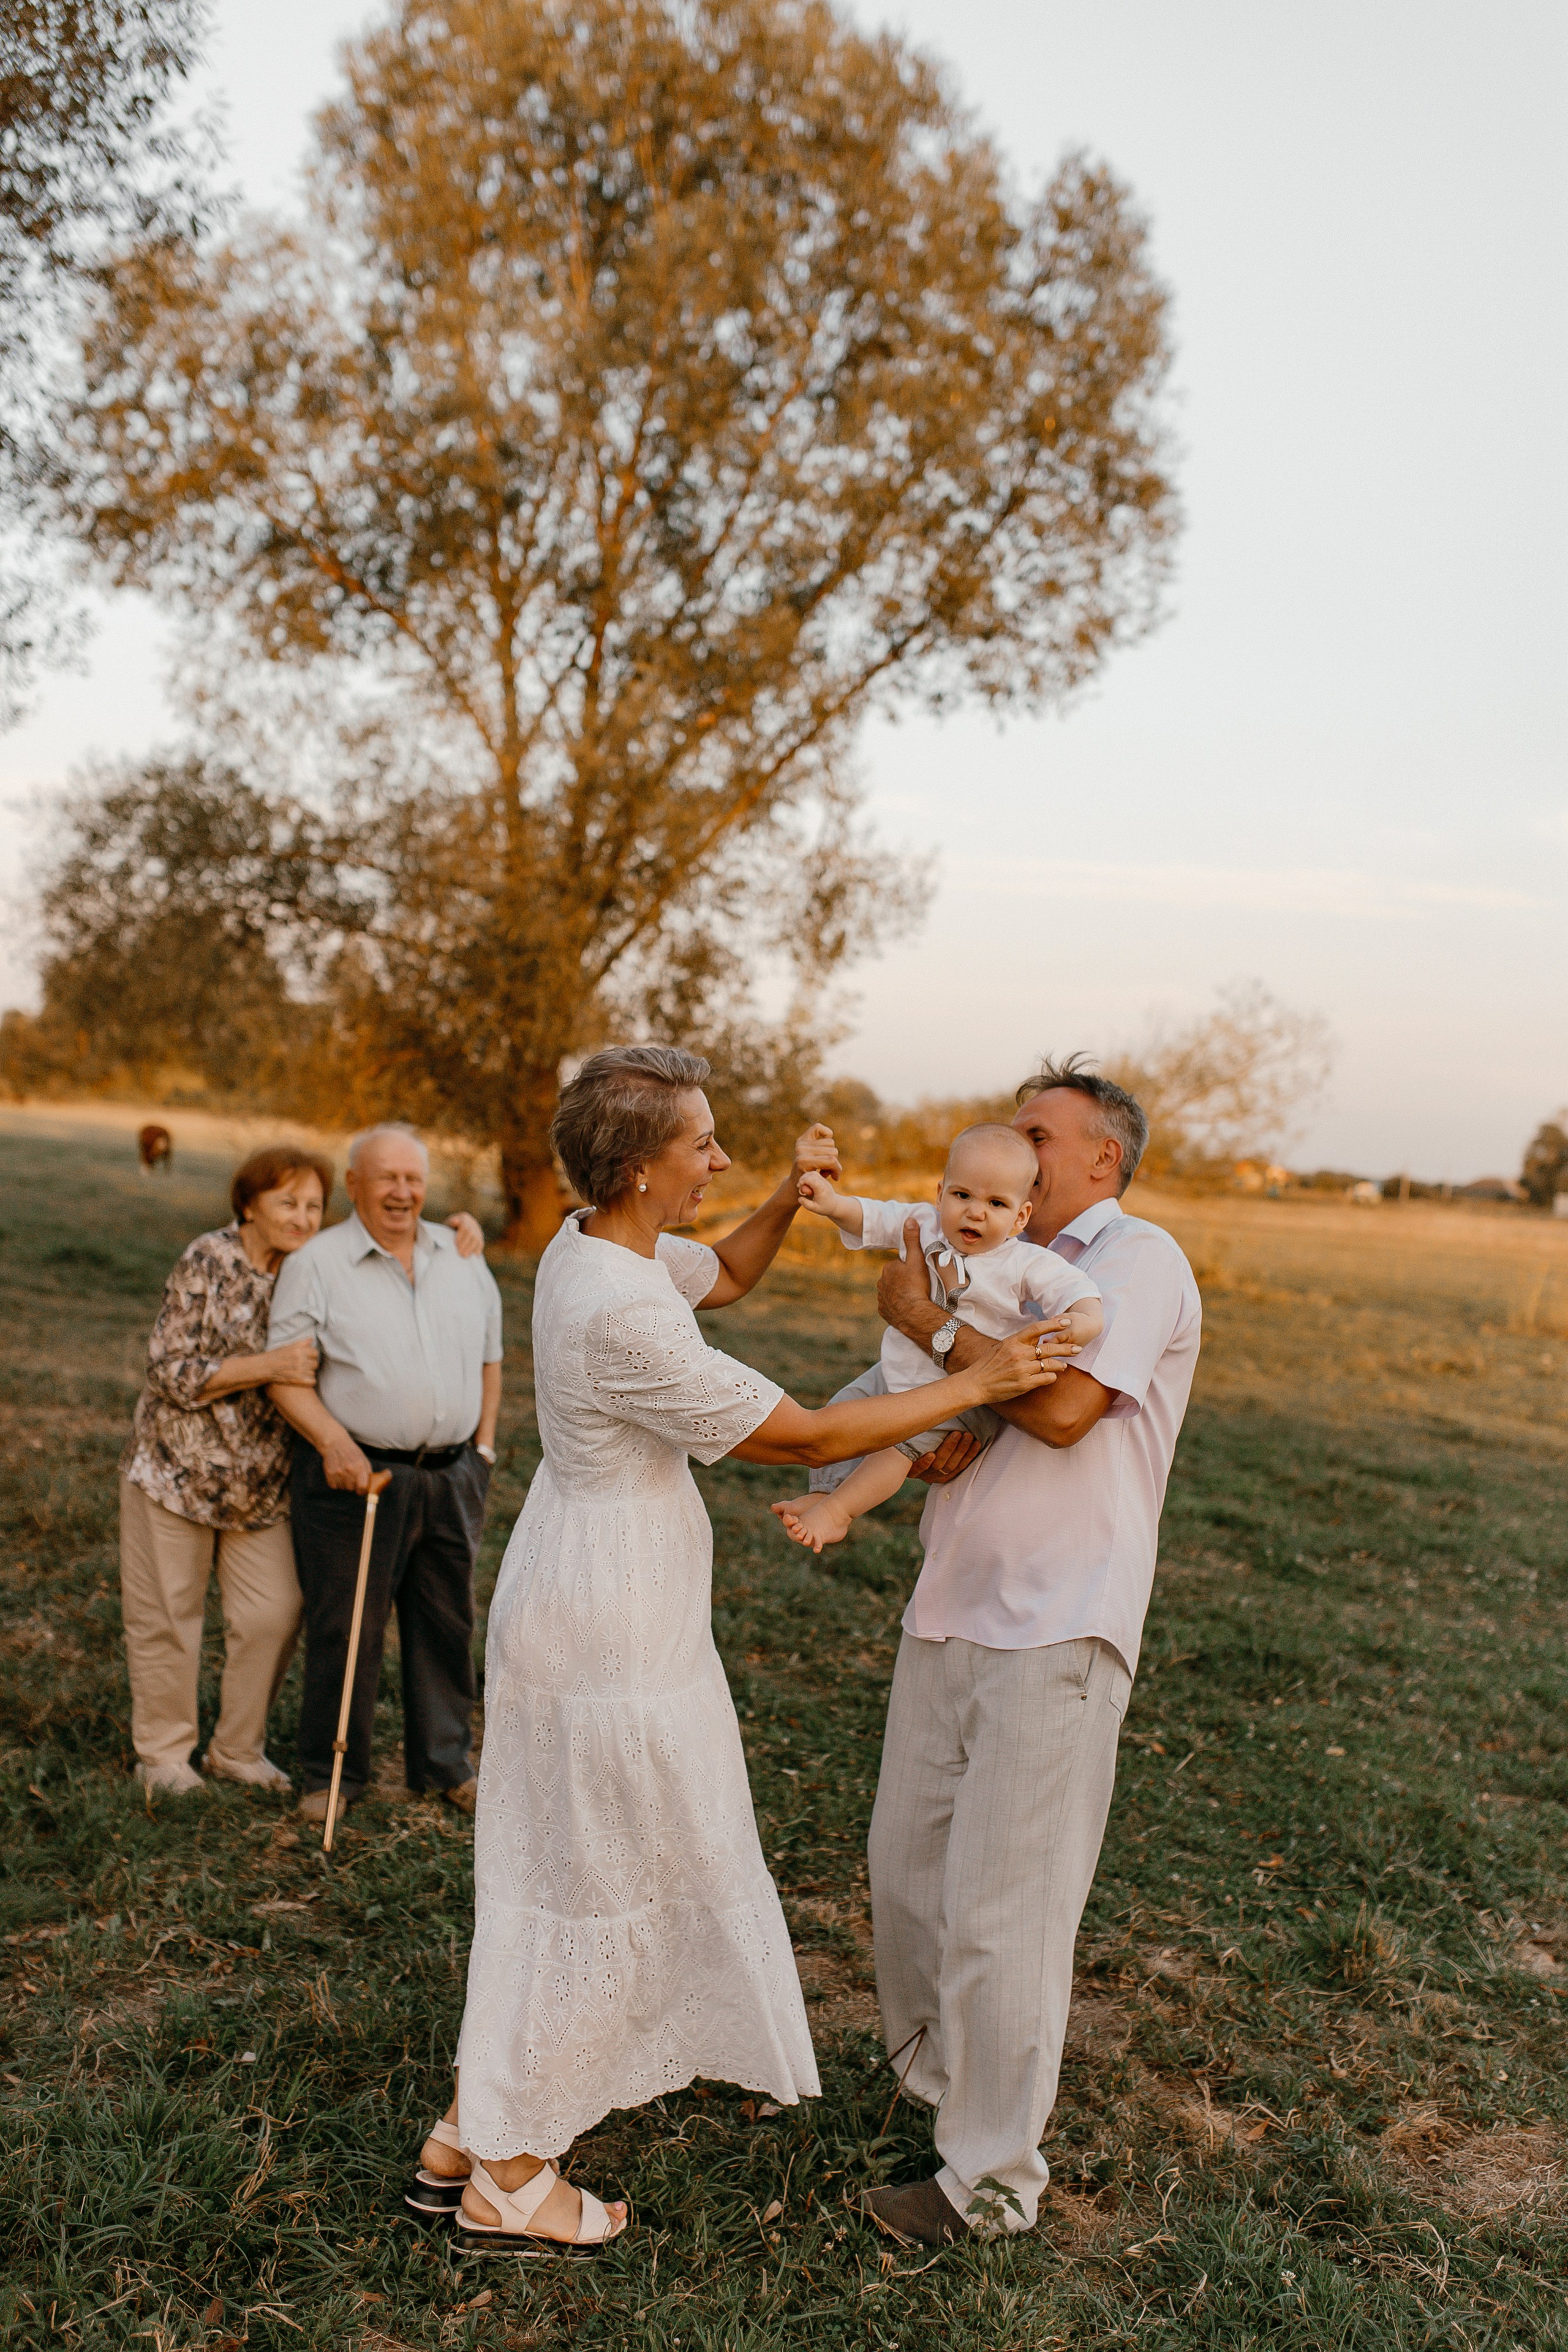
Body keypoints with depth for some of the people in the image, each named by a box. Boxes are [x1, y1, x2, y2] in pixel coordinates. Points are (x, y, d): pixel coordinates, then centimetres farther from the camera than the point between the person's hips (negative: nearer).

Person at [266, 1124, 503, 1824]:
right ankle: (333, 1774, 19)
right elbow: (285, 1375, -8)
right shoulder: (316, 1265, -4)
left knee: (448, 1624, 12)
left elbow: (488, 1357, 19)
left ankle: (446, 1763, 27)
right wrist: (334, 1443, -21)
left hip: (451, 1476, 4)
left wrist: (484, 1442, 11)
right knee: (344, 1630, 2)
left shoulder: (463, 1258, 10)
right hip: (357, 1475, -4)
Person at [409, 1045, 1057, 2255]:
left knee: (556, 1878, 21)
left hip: (572, 1605, 10)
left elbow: (726, 1274, 21)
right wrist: (976, 1384, -16)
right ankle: (508, 2181, 25)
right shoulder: (624, 1316, -28)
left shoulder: (590, 1246, 1)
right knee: (604, 1894, 7)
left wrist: (790, 1195, 2)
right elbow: (802, 1436, -22)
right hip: (613, 1636, -10)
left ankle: (469, 2136, 36)